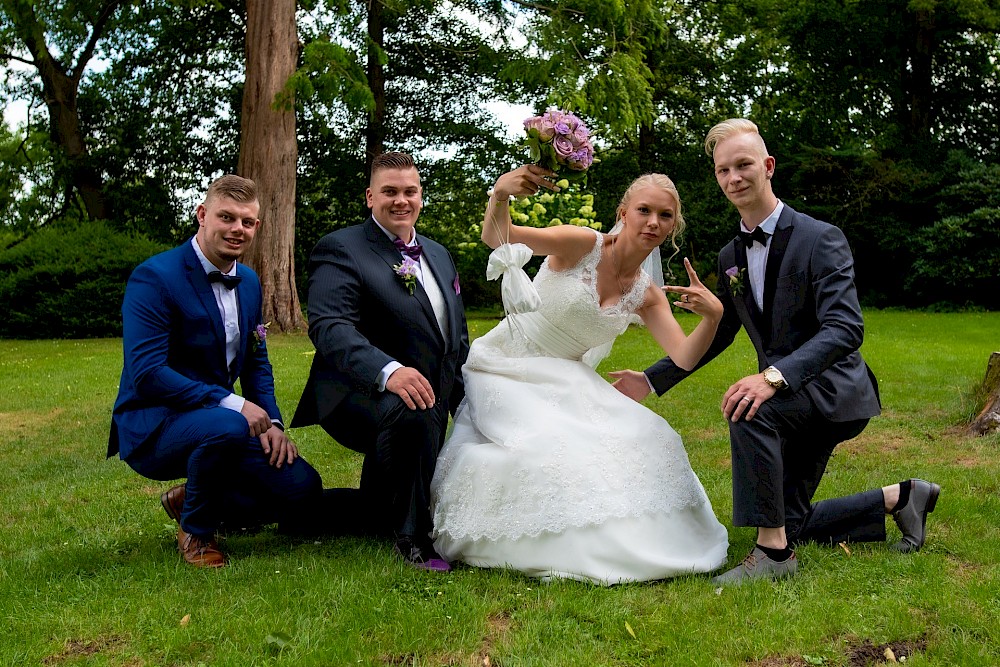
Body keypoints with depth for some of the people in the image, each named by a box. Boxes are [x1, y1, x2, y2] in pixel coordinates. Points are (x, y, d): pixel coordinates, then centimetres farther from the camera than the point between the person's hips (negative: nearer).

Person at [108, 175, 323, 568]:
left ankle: (191, 501, 17)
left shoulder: (249, 281, 9)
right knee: (227, 426, -38)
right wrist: (232, 403, -27)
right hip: (152, 427, -7)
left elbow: (256, 362, 16)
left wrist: (271, 421, -1)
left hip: (223, 419, 7)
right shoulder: (154, 278, -16)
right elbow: (146, 374, -24)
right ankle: (195, 530, -8)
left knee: (303, 489, -8)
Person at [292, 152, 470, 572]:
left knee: (382, 516, 15)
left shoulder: (439, 255, 14)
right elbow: (329, 326, -27)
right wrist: (388, 371, -43)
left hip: (427, 404, 8)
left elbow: (457, 341, 19)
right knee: (411, 411, -40)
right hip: (360, 396, -8)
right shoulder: (340, 250, -10)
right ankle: (412, 537, -22)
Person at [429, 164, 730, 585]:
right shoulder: (583, 244, -16)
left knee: (645, 438, -10)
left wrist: (712, 317, -28)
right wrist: (500, 193, -51)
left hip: (565, 384, 6)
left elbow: (684, 358, -8)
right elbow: (495, 238, -29)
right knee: (547, 442, -30)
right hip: (504, 370, -5)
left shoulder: (647, 296, 2)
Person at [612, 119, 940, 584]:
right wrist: (652, 379, 10)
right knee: (792, 522, 11)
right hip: (789, 400, 8)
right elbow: (720, 333, 16)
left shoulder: (821, 239, -16)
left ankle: (773, 552, -24)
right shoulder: (730, 258, 6)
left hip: (835, 387, -8)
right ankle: (901, 498, 28)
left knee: (750, 410, -36)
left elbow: (846, 329, -27)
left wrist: (773, 376, -42)